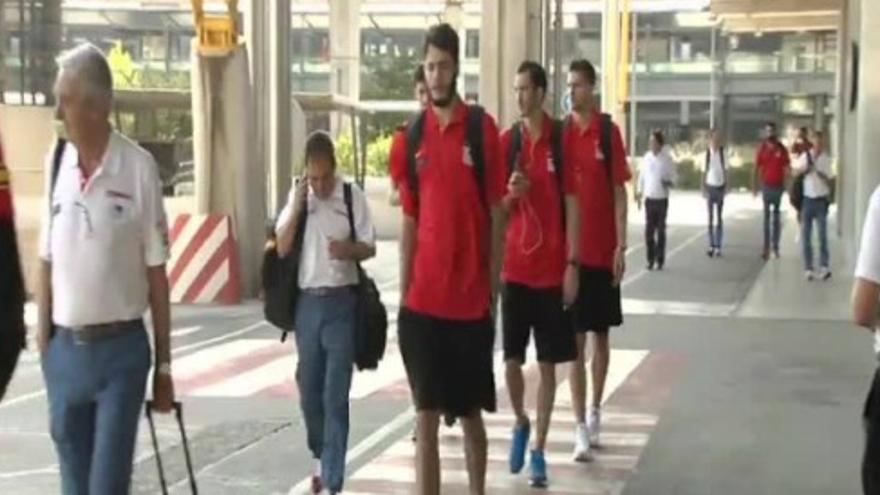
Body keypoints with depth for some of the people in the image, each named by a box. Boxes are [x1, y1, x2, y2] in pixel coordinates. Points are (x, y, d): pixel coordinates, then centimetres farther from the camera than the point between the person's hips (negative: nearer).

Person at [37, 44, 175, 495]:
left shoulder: (139, 168, -11)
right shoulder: (55, 162, 2)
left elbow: (156, 271, -5)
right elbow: (47, 261, 9)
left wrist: (164, 363, -2)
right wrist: (43, 347, 7)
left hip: (121, 349, -4)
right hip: (65, 349, 4)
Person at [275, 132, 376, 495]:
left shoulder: (352, 196, -3)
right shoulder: (297, 196, 5)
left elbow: (369, 247, 1)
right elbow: (282, 248, 0)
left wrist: (349, 249, -21)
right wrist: (297, 205, -11)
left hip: (341, 303, -3)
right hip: (307, 302, 3)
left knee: (336, 396, -3)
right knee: (309, 390, 13)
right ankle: (320, 458, 37)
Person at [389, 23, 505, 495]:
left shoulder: (482, 129, -3)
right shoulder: (411, 137, 5)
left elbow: (496, 215, -1)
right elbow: (408, 222, 9)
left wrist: (493, 292, -2)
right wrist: (403, 295, 4)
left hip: (471, 300, -2)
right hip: (423, 301, 2)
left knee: (470, 412, 12)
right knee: (425, 415, 3)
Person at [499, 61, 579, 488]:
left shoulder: (562, 139, -3)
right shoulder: (508, 141, 4)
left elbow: (572, 203, -3)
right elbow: (498, 208, 9)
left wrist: (572, 264, -7)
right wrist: (511, 193, -15)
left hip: (552, 269, -2)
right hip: (514, 268, 2)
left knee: (548, 363, 4)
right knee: (511, 359, 4)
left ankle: (539, 449, 14)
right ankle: (520, 424, 31)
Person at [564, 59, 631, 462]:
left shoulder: (608, 132, -3)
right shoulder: (561, 132, 3)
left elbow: (619, 192, -3)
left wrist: (621, 246, -8)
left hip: (602, 250, -1)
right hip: (568, 249, 1)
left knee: (600, 335, 11)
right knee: (575, 339, 0)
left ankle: (595, 411, 28)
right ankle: (580, 428, 2)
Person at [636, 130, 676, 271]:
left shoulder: (667, 159, -3)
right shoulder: (647, 157, 5)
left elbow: (673, 179, 2)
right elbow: (642, 176, 13)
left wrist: (668, 183, -20)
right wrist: (639, 193, 10)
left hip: (662, 199, -2)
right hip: (649, 199, 2)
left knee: (661, 230, 3)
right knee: (649, 230, 0)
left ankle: (660, 260, 11)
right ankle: (651, 259, 9)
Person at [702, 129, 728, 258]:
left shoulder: (723, 154, -4)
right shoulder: (707, 154, -6)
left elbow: (725, 171, 2)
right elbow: (704, 173, -2)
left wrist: (727, 187, -1)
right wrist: (704, 189, -6)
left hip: (720, 187, 1)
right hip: (710, 187, 0)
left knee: (719, 217, 4)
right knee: (710, 217, 4)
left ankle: (718, 247, 6)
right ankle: (711, 246, 9)